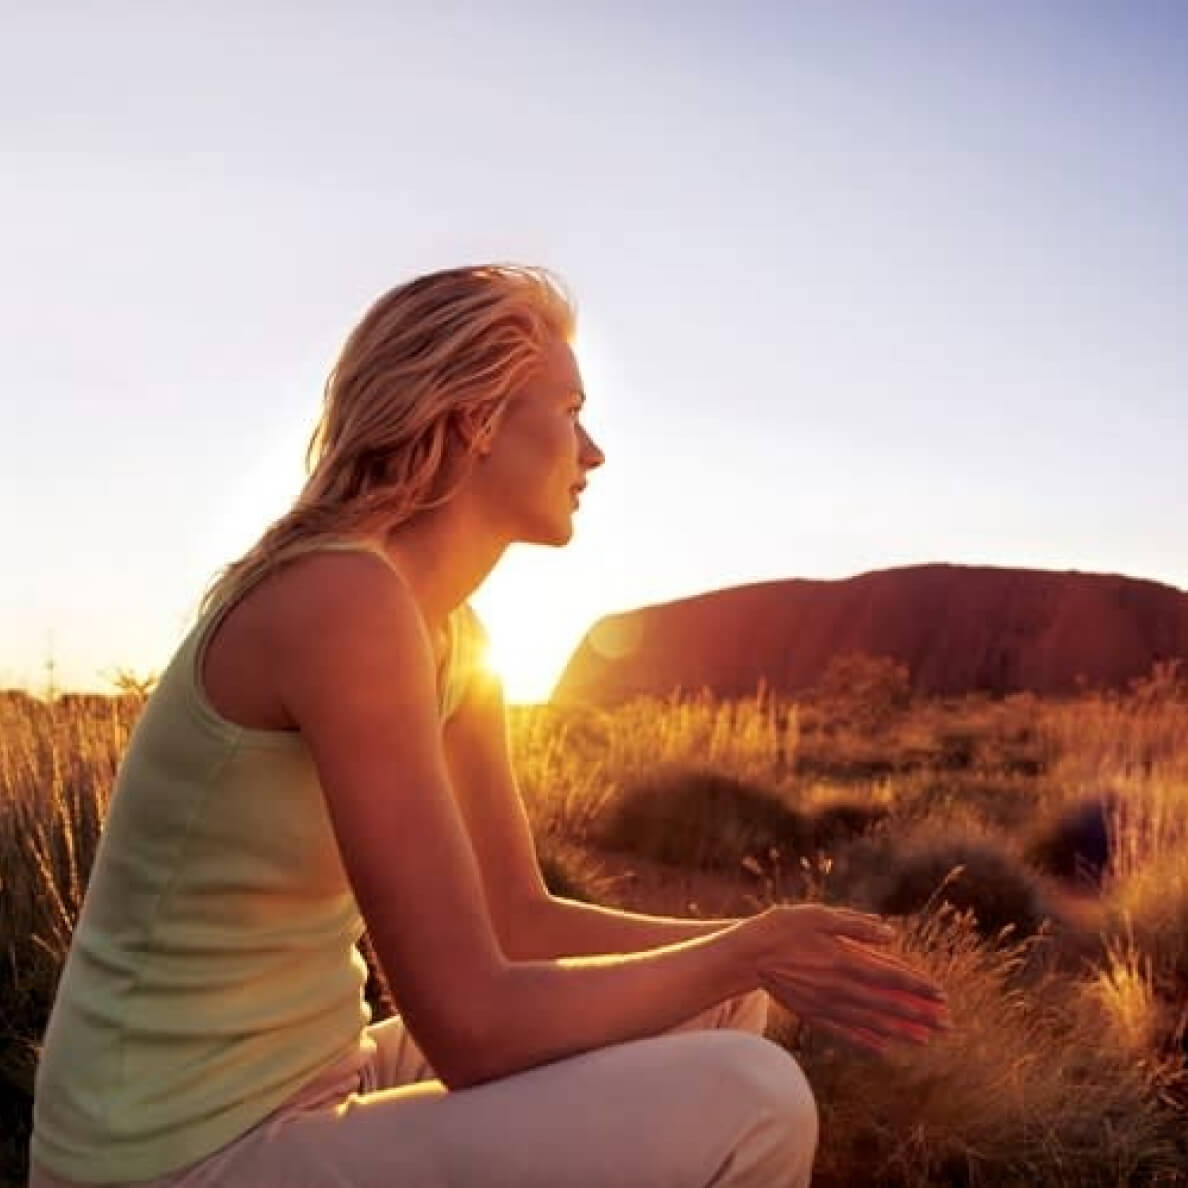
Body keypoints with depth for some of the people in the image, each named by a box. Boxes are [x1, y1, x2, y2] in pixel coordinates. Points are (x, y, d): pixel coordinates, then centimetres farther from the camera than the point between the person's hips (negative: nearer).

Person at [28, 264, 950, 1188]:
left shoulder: (453, 634, 5)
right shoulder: (346, 600, -24)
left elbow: (520, 916, 10)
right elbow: (472, 1024, -25)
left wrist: (754, 955, -1)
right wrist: (746, 952, -11)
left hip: (296, 1102, 9)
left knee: (721, 1011, 12)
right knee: (749, 1107, -19)